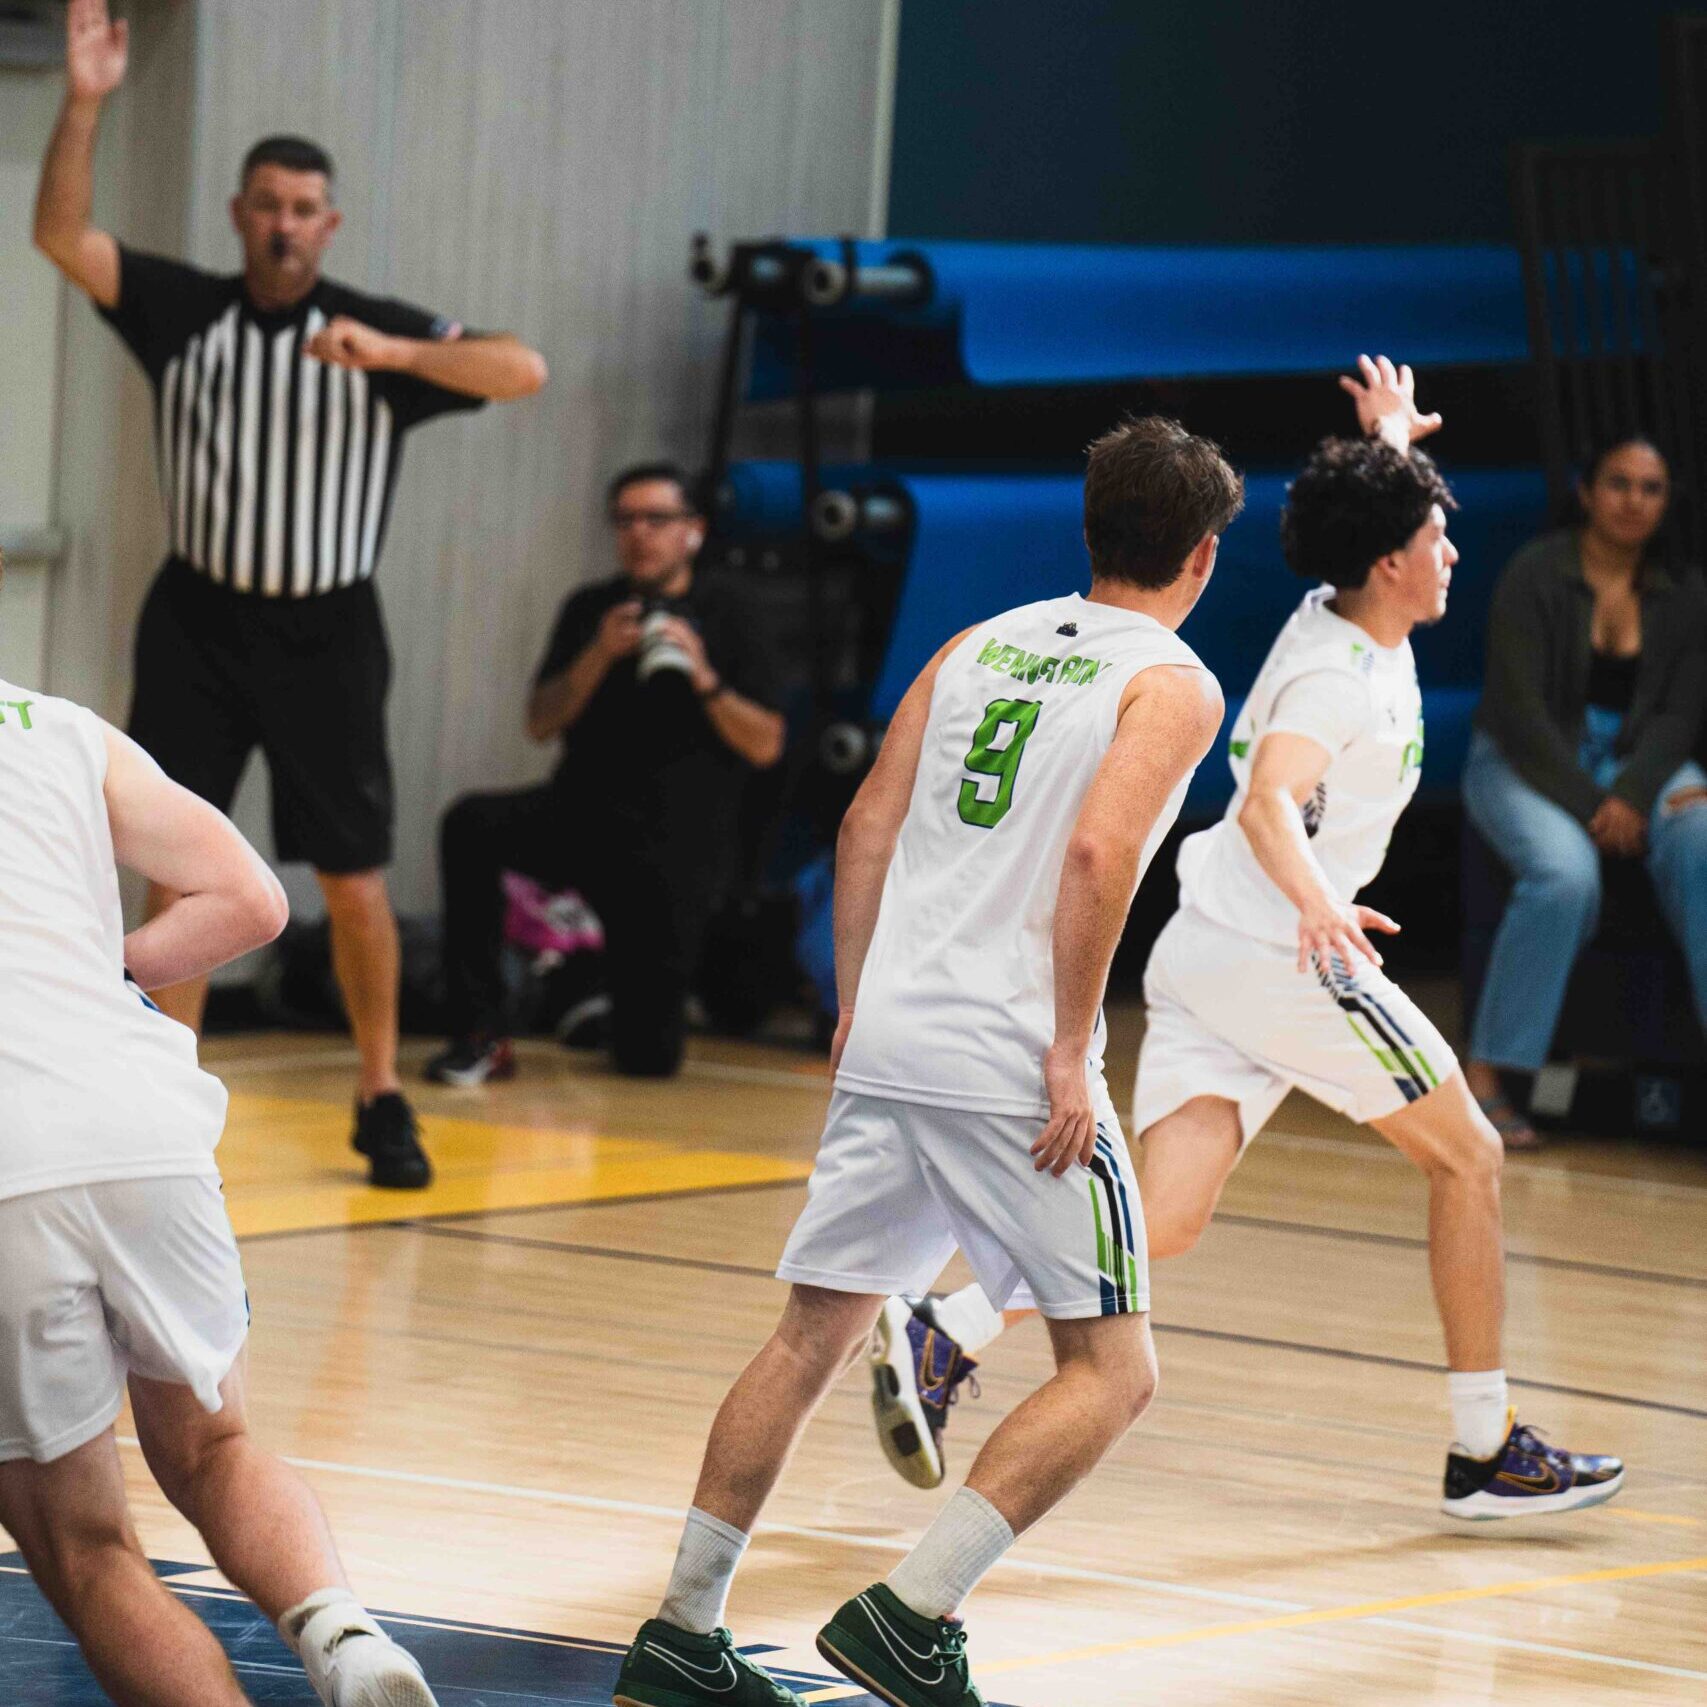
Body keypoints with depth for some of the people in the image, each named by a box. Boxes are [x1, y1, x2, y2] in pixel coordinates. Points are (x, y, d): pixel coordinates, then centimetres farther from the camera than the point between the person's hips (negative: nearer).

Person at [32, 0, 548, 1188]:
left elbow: (524, 373, -16)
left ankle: (383, 1101, 16)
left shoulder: (380, 332, -4)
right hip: (198, 623, 1)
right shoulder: (181, 311, 1)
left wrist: (389, 353, -30)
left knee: (355, 883, 2)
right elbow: (62, 236, -9)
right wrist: (86, 103, -21)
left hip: (326, 635, -1)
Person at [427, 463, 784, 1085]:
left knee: (649, 1056, -8)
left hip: (678, 846, -2)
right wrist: (599, 656, -14)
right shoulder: (590, 609, 8)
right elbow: (540, 723, 0)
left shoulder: (725, 612, 1)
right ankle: (480, 1035, -26)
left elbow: (765, 746, -3)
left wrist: (705, 681, -18)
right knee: (472, 824, -31)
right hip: (583, 817, 2)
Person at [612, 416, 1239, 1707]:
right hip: (1015, 1066, -7)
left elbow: (868, 827, 14)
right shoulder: (1173, 685, -2)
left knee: (812, 1339, 15)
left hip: (888, 1048, 7)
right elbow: (1100, 849, -17)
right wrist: (1072, 1048, -14)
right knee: (1112, 1369, 2)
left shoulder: (981, 645, 17)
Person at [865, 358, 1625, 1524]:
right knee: (1468, 1157, 6)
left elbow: (1371, 512, 40)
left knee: (1165, 1216, -6)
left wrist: (1392, 440, 57)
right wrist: (1317, 903, -51)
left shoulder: (1348, 618, 13)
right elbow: (1270, 804, -33)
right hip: (1279, 956, -9)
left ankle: (941, 1339, -23)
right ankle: (1487, 1452, 12)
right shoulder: (1341, 673, -15)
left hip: (1208, 952, 9)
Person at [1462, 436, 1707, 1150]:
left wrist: (1631, 796, -19)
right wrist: (1589, 806, -20)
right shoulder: (1535, 576, -8)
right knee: (1566, 874, -35)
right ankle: (1485, 1074, -29)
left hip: (1635, 765, 4)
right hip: (1524, 763, -4)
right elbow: (1519, 709, -12)